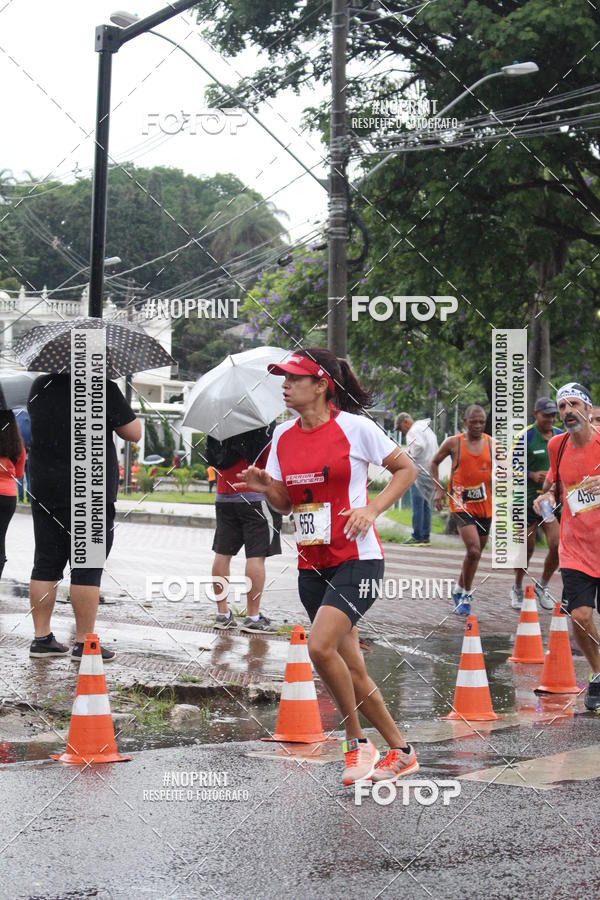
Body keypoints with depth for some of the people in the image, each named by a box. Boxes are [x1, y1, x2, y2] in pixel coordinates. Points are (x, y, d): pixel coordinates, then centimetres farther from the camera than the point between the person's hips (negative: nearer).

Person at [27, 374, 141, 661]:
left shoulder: (40, 386, 6)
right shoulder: (104, 389, -11)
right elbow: (134, 433, -5)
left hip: (44, 493, 6)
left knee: (46, 565, 11)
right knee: (87, 570, -1)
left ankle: (42, 637, 14)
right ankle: (84, 643, 0)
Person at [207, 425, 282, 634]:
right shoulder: (263, 424, -12)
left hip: (223, 497, 7)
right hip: (256, 497, -6)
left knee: (222, 553, 9)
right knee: (256, 555, -3)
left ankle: (222, 613, 13)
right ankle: (253, 617, -4)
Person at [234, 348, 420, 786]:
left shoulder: (354, 427, -8)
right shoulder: (283, 436, 8)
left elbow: (406, 469, 1)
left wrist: (372, 508, -12)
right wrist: (267, 486, -7)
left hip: (357, 558, -7)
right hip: (312, 565, 7)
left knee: (320, 646, -23)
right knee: (351, 670, 8)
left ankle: (358, 742, -4)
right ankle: (401, 751, 23)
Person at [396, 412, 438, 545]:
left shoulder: (413, 431, -9)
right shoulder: (427, 428, 20)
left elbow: (419, 446, -27)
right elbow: (435, 449, 20)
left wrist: (410, 454, -11)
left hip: (420, 472, -9)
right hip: (430, 472, 9)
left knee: (417, 505, -6)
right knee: (426, 505, 12)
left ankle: (417, 537, -6)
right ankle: (426, 536, 13)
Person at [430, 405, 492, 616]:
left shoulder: (492, 444, 2)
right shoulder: (453, 443, -4)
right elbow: (434, 463, 10)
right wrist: (438, 490, 0)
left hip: (484, 505, 4)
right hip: (461, 503, -4)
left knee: (476, 551, 14)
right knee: (474, 550, -18)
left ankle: (459, 589, 35)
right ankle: (466, 595, -2)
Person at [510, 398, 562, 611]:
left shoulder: (560, 436, 7)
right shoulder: (525, 437, -10)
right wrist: (532, 475, -22)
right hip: (528, 500, -4)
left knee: (557, 546, -7)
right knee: (526, 549, 6)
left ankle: (542, 586, 18)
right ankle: (517, 589, 30)